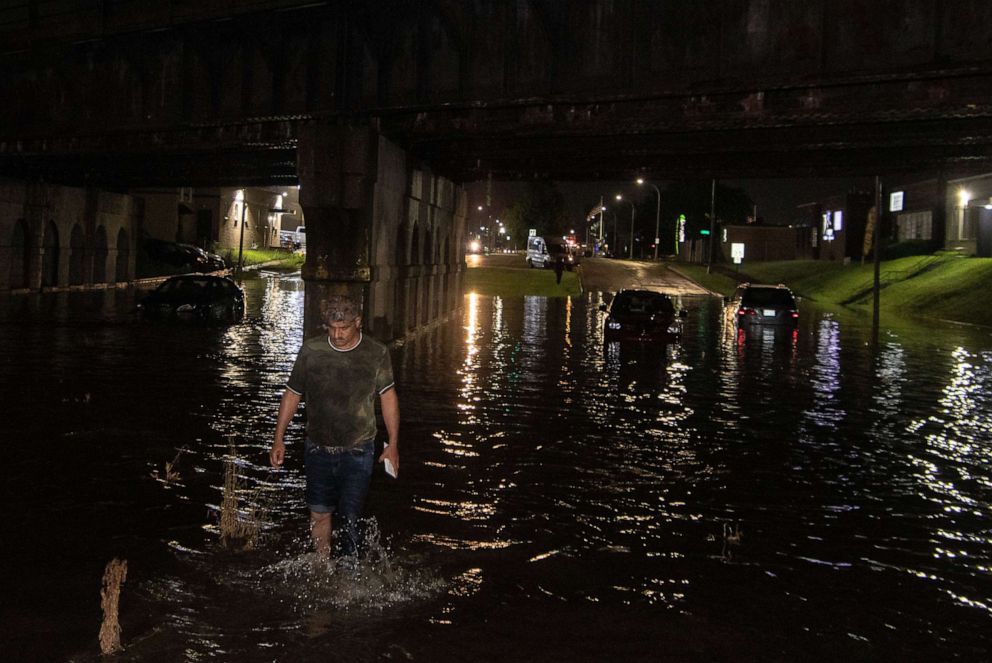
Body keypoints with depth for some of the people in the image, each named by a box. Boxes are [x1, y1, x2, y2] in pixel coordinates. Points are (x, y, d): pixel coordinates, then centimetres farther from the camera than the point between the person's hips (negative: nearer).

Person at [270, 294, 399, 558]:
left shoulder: (376, 353, -7)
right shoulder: (311, 350, -6)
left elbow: (388, 397, 4)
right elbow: (292, 394, 4)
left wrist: (393, 444, 3)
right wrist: (279, 439, 3)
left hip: (357, 451, -2)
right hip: (318, 449, 2)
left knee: (350, 518, -4)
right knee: (319, 514, 10)